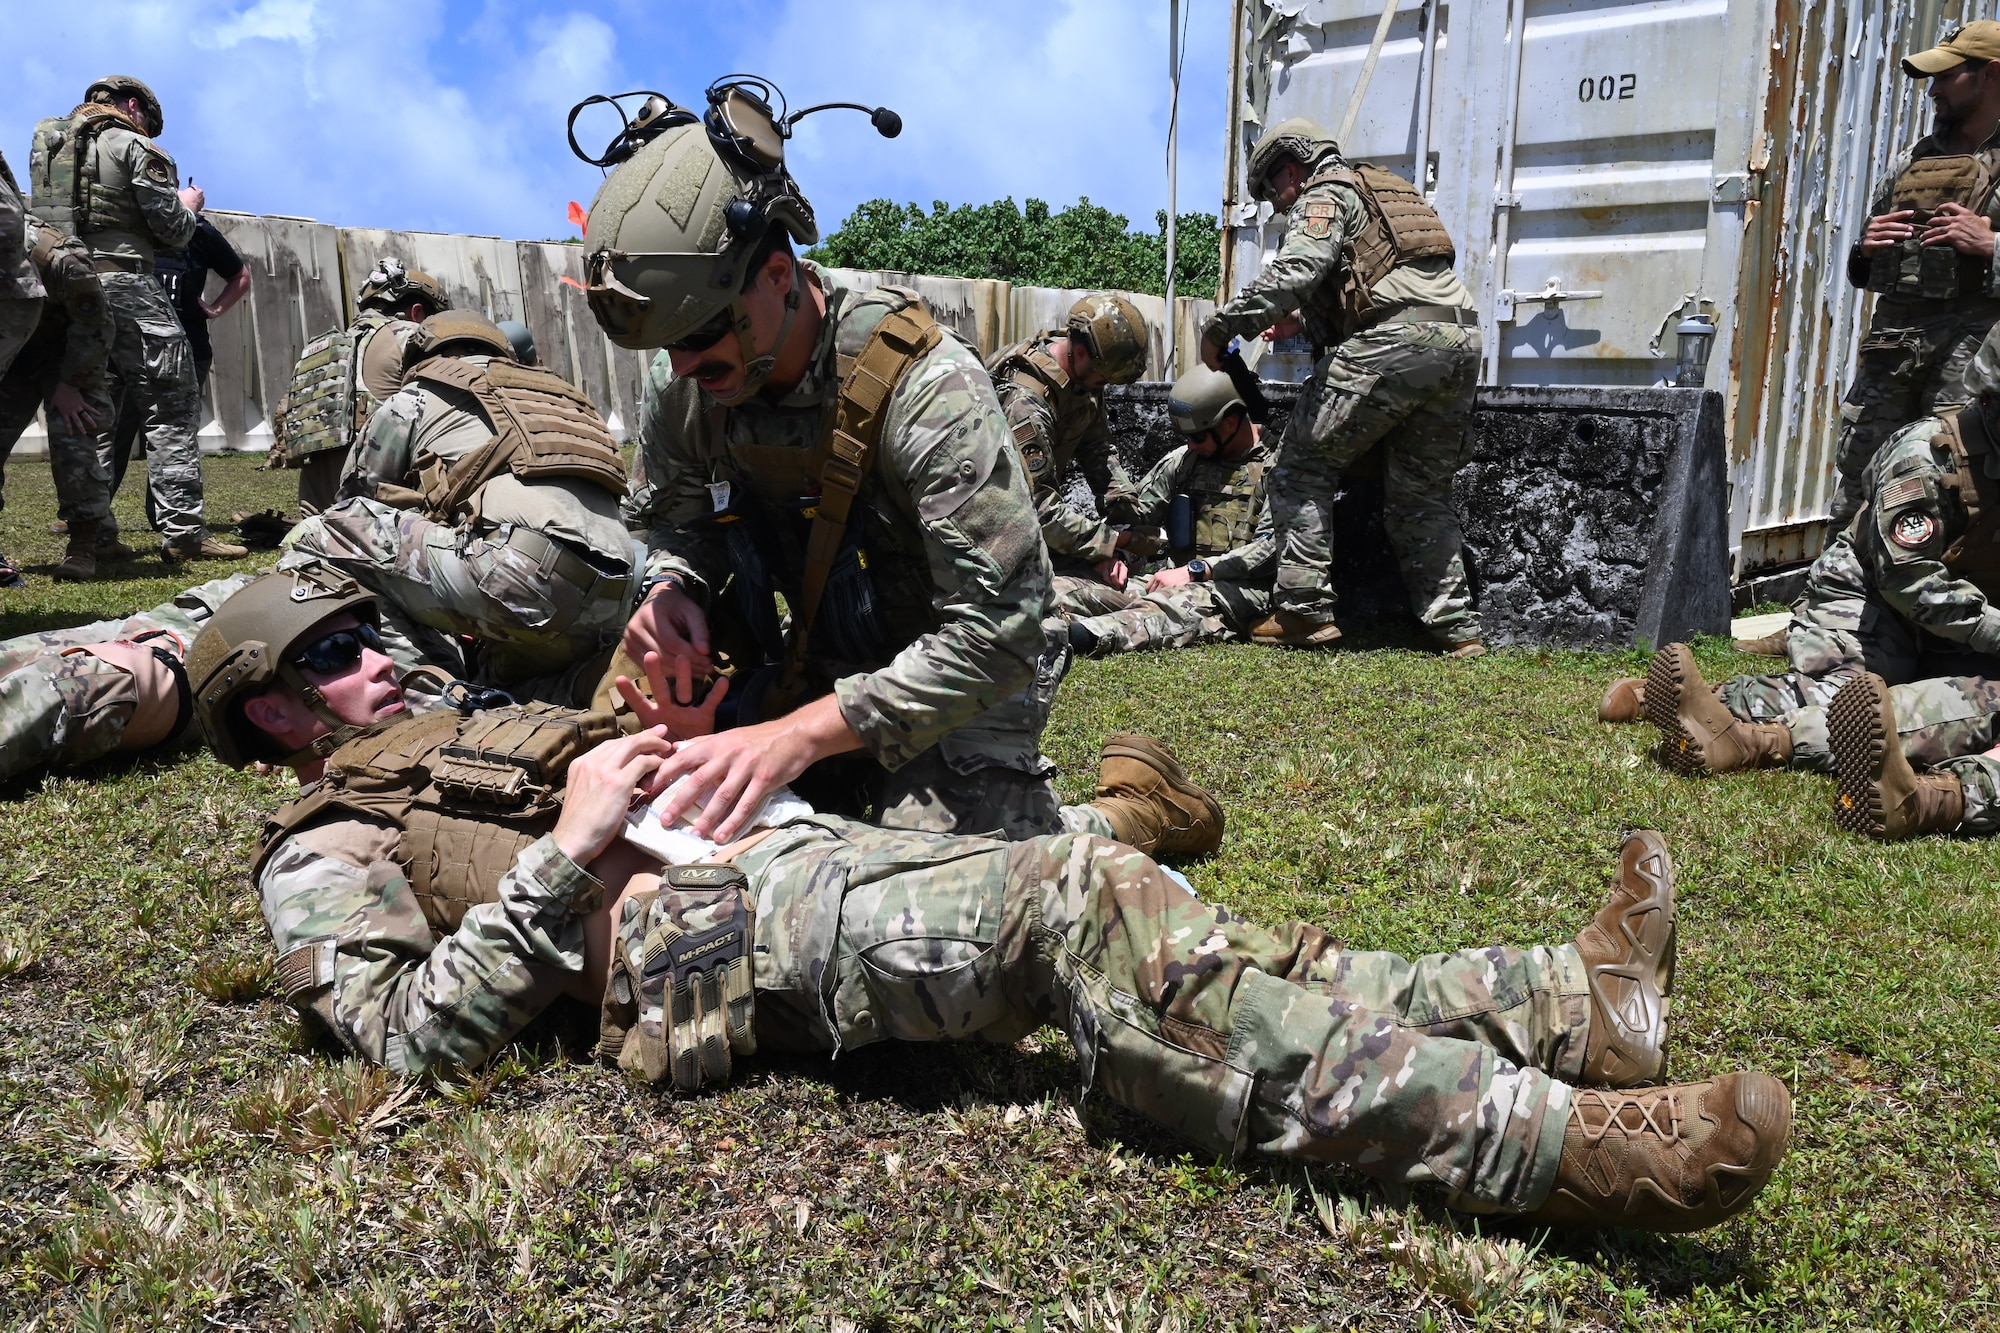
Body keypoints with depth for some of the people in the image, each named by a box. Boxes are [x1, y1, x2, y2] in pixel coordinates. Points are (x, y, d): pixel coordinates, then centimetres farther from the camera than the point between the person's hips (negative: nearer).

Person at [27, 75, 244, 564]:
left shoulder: (44, 142, 19)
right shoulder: (135, 147, -2)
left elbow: (38, 213, 20)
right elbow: (173, 230, -7)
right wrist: (189, 206, 16)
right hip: (124, 287, -7)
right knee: (172, 409, -5)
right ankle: (182, 530, -12)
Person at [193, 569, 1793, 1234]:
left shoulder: (479, 727, 33)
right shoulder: (323, 855, 10)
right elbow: (419, 1029, -8)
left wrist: (670, 735, 10)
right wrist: (570, 847, -13)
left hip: (808, 847, 8)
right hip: (726, 931, -8)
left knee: (1095, 901, -10)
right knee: (1078, 903, -28)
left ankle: (1560, 1007, -13)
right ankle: (1548, 1138, -29)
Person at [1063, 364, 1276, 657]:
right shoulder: (1184, 459, 16)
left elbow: (1272, 546, -13)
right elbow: (1136, 512, 19)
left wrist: (1195, 570, -20)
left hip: (1245, 587, -6)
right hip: (1183, 582, 6)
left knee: (1184, 603, -41)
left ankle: (1093, 635, -66)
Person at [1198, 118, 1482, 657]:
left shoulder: (1323, 195, 5)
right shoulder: (1388, 189, 33)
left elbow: (1295, 270, -14)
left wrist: (1222, 326, -8)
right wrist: (1301, 320, 36)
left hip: (1393, 344, -8)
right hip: (1460, 340, 9)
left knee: (1303, 465, 0)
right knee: (1421, 494, 15)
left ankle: (1303, 610, -6)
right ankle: (1456, 627, 10)